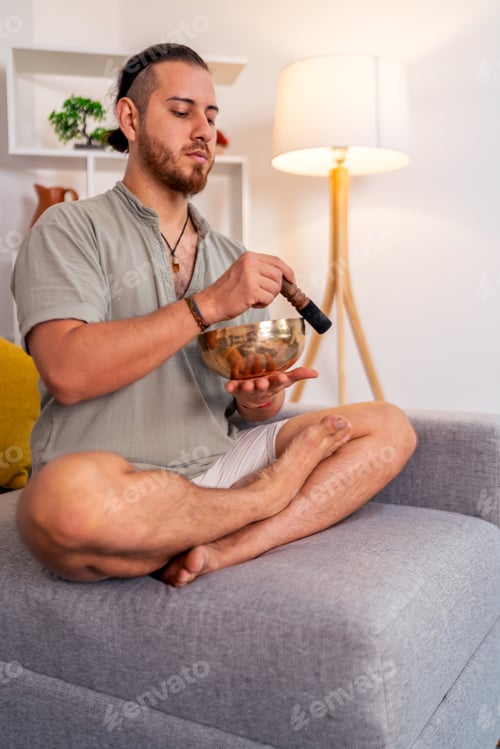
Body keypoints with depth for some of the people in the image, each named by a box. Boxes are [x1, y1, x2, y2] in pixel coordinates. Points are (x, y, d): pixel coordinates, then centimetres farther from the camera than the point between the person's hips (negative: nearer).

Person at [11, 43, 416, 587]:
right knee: (71, 495, -40)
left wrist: (263, 395, -9)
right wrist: (209, 304, -17)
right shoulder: (70, 229, 0)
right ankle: (266, 496, -12)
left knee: (388, 428, -5)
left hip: (215, 469, 6)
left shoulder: (232, 258, 17)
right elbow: (67, 372, -17)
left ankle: (223, 551, -22)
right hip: (112, 485, -5)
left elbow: (251, 408, 16)